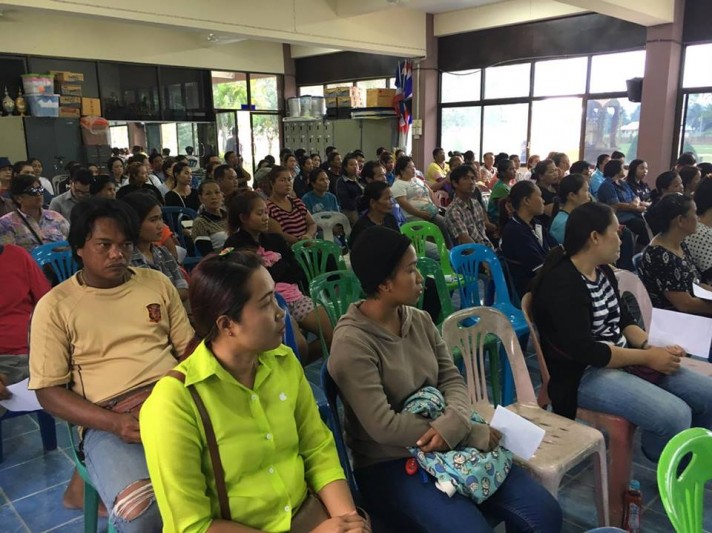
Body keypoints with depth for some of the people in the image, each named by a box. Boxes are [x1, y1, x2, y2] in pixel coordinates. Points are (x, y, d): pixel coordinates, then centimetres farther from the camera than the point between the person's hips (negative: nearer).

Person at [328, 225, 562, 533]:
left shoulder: (420, 320, 3)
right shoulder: (351, 344, -19)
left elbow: (452, 380, 2)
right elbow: (384, 426, -23)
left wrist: (453, 423, -22)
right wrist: (473, 434, -19)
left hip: (447, 445, 6)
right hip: (389, 464, -6)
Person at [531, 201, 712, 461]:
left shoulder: (603, 271, 10)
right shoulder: (561, 284, -21)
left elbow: (623, 320, 15)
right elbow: (584, 351, -25)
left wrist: (652, 346, -6)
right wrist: (647, 356, -17)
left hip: (622, 361, 10)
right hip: (584, 375, -10)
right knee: (675, 416, -25)